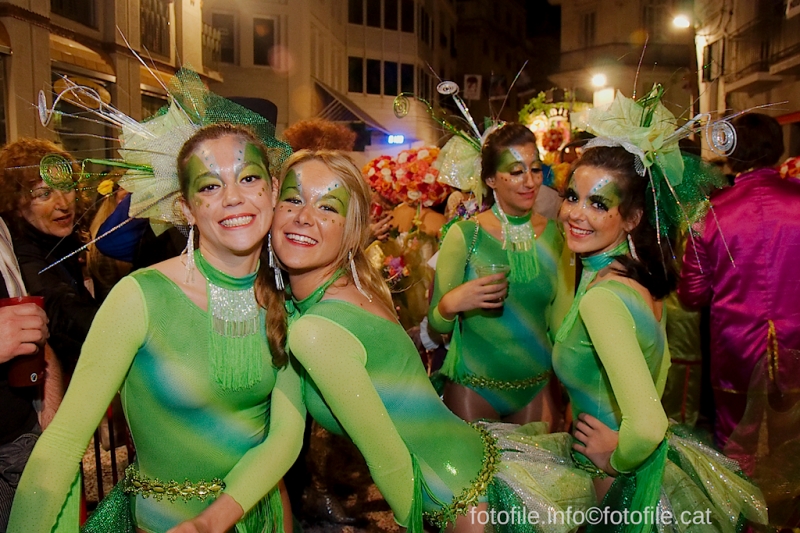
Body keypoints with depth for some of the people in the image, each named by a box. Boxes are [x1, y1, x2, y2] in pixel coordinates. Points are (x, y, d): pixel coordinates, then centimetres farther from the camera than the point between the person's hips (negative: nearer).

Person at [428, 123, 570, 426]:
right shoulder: (465, 234, -12)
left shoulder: (553, 234, -1)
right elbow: (437, 324, -10)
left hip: (537, 388, 4)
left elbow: (559, 319, 7)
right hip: (472, 388, -3)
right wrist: (450, 304, -28)